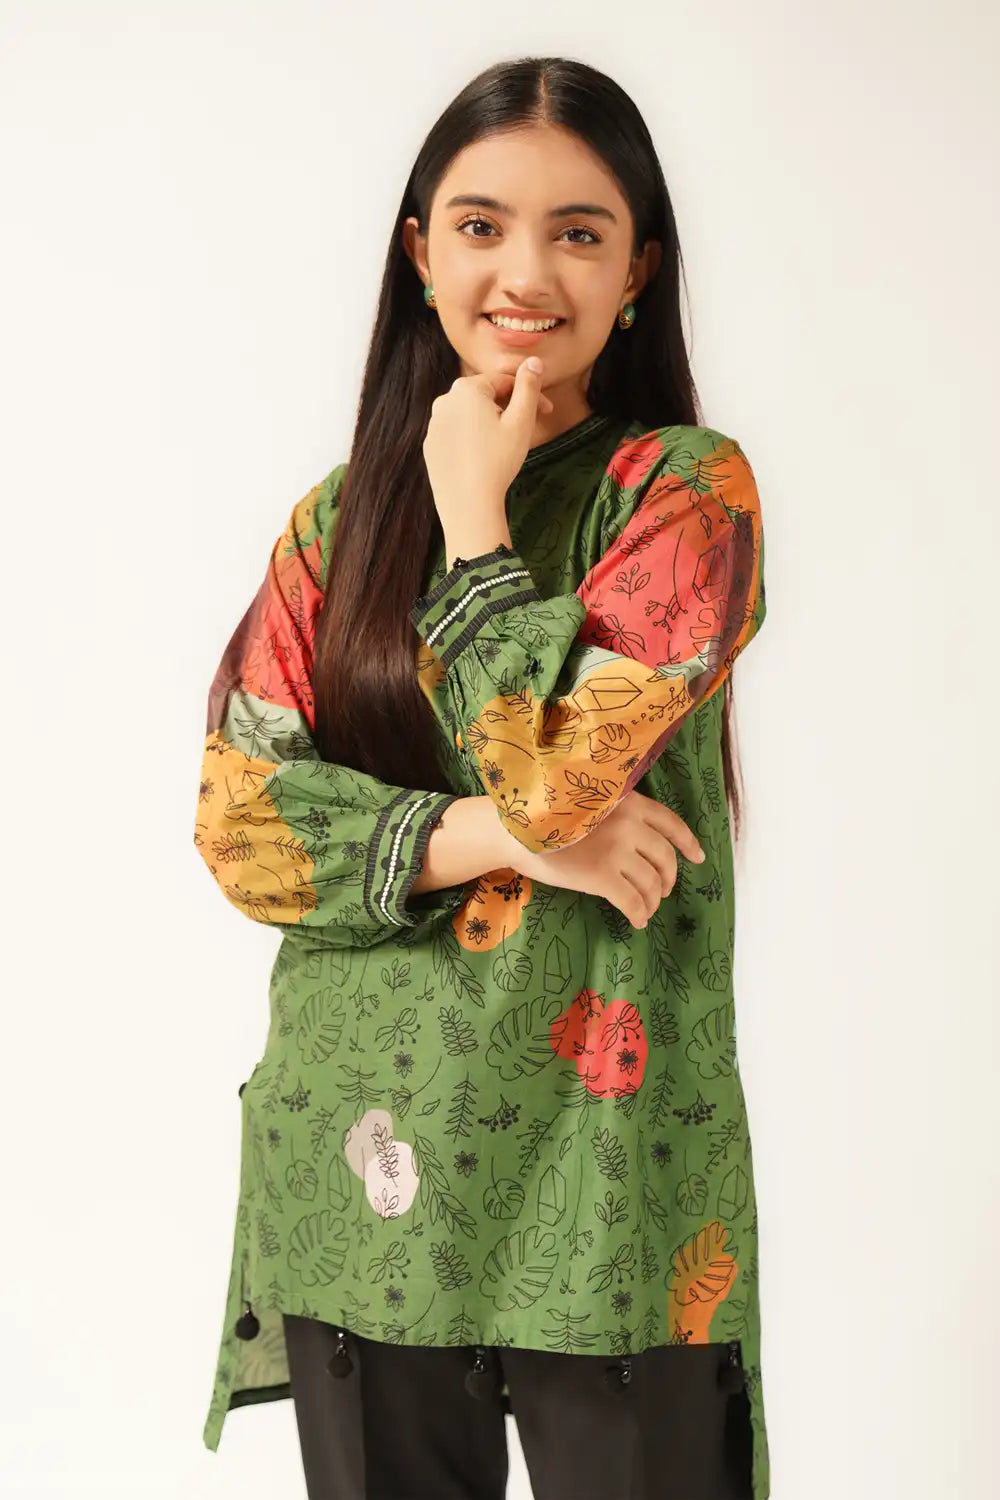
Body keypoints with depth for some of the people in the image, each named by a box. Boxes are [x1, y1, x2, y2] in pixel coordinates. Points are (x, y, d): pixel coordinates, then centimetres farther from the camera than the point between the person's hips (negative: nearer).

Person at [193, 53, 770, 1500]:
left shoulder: (689, 488, -4)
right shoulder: (340, 514, 8)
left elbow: (553, 767, -18)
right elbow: (236, 814, -1)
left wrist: (474, 507, -8)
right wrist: (492, 839, -14)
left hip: (600, 1159, -3)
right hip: (357, 1165, 4)